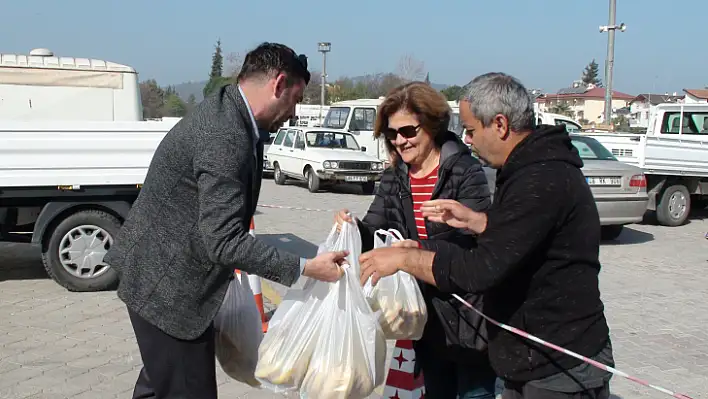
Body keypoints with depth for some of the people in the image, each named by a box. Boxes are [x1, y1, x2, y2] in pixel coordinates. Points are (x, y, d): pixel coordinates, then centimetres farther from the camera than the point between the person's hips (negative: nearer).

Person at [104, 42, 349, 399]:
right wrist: (304, 268, -25)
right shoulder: (226, 137, -27)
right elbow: (224, 241, -30)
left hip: (163, 274, 10)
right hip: (168, 284, -10)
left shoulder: (225, 112, 5)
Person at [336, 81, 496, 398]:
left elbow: (474, 238, -22)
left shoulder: (466, 171, -14)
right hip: (425, 312, 6)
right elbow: (373, 234, -1)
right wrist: (354, 229, -24)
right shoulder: (392, 180, 4)